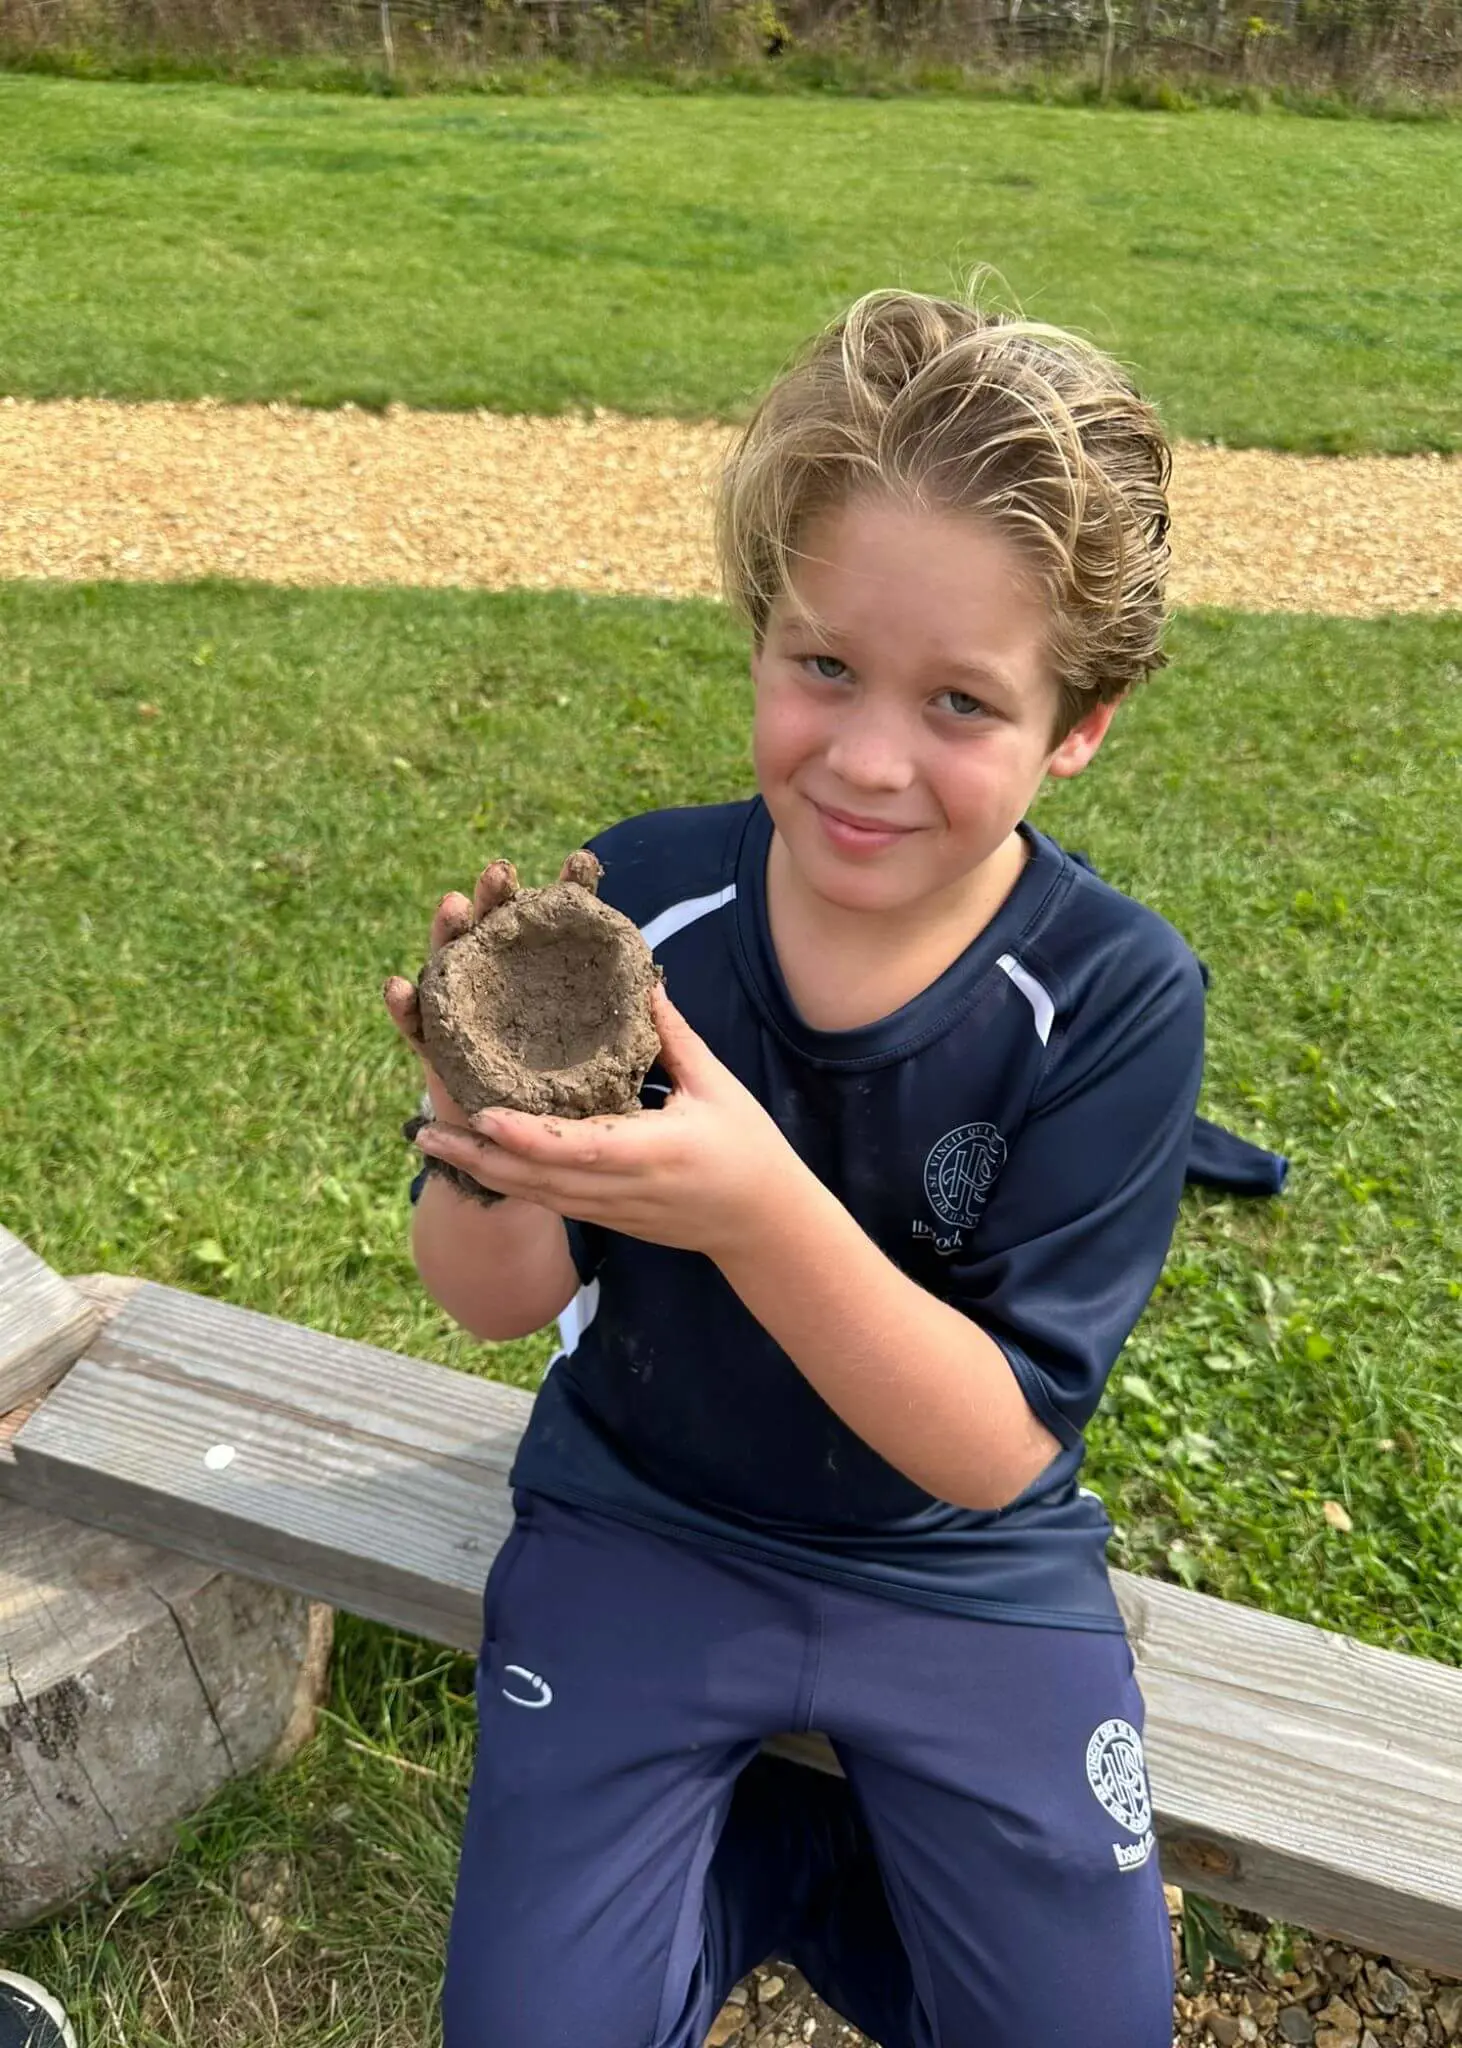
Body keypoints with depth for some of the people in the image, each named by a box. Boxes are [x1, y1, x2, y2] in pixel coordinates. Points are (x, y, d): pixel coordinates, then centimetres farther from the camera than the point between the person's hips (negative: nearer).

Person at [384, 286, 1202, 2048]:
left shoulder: (1113, 997, -22)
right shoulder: (644, 898, -19)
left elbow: (993, 1446, -24)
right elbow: (498, 1302, -10)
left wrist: (761, 1206, -42)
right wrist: (493, 1152, -34)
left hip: (964, 1574, 0)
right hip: (638, 1520, 1)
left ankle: (766, 1856, 27)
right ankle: (784, 1850, 24)